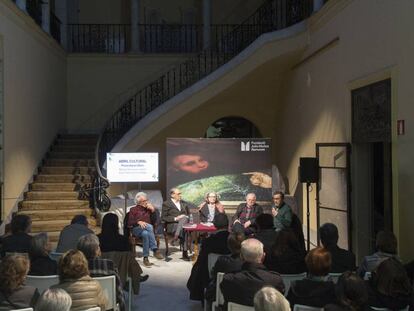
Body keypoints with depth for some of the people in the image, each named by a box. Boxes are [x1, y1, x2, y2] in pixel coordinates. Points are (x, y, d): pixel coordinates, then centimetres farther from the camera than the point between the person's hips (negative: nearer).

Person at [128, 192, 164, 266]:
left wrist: (153, 210, 2)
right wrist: (138, 222, -15)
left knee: (146, 233, -37)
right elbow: (129, 223, 3)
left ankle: (146, 258, -39)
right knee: (149, 226, -36)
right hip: (137, 229, -3)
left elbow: (155, 221, 13)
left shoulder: (149, 209, 25)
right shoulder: (133, 210, 18)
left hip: (147, 230, 3)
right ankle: (155, 250, -43)